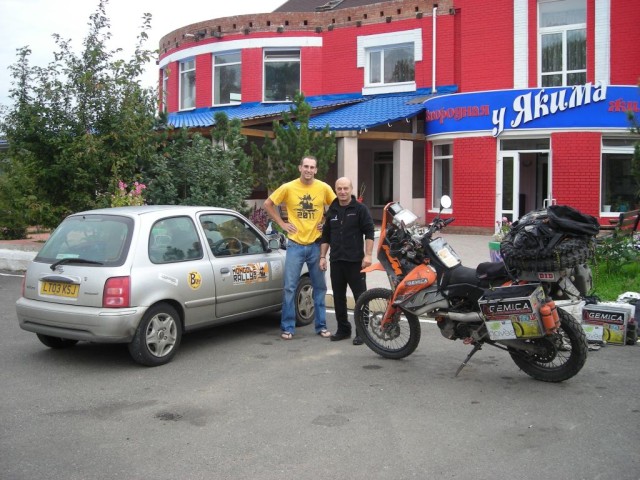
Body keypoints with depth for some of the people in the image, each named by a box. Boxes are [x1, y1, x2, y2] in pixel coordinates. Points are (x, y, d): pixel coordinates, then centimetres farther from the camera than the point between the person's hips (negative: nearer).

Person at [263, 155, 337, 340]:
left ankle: (321, 325, 20)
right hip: (295, 245, -1)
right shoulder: (288, 188, -4)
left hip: (316, 245, 1)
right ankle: (287, 327, 10)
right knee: (290, 287, 0)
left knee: (320, 287, 9)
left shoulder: (324, 188, -2)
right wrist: (282, 223, 0)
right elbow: (268, 204, 5)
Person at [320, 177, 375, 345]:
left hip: (355, 261, -5)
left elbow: (369, 233, -6)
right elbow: (326, 235, 19)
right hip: (336, 261, 5)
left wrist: (367, 255, -14)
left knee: (361, 297, -3)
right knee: (338, 297, 10)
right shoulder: (332, 211, 14)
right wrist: (322, 257, 13)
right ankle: (343, 329, 22)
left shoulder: (360, 209, -2)